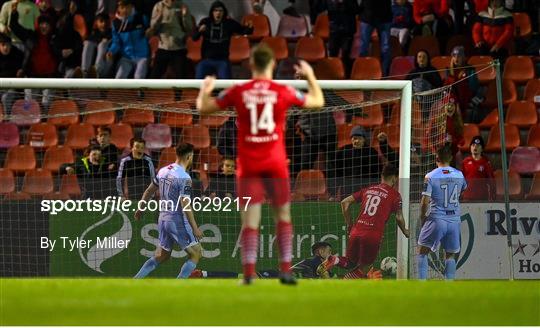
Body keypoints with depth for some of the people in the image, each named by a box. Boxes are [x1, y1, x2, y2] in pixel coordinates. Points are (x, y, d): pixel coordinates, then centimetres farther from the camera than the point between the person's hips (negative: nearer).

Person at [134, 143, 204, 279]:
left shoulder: (163, 171, 7)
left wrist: (140, 209, 32)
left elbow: (149, 191, 17)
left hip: (163, 219, 8)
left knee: (161, 256, 18)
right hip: (178, 221, -8)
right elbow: (185, 205, -20)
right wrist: (195, 228, -16)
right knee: (196, 254, 1)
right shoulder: (184, 177, -17)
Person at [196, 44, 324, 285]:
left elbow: (203, 108, 5)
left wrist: (205, 91, 25)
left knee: (250, 219, -1)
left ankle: (249, 272, -11)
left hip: (248, 165, 0)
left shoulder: (238, 92, -3)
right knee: (283, 215, 10)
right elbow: (317, 102, 12)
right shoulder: (282, 92, -3)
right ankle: (285, 270, 3)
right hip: (275, 164, 0)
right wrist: (310, 75, 27)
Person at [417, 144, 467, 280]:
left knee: (422, 252, 10)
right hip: (454, 219, 3)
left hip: (436, 218, -3)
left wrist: (422, 221, 3)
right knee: (450, 255, 13)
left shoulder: (430, 177, -8)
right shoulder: (459, 175, 4)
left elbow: (425, 202, -9)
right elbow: (464, 188, 27)